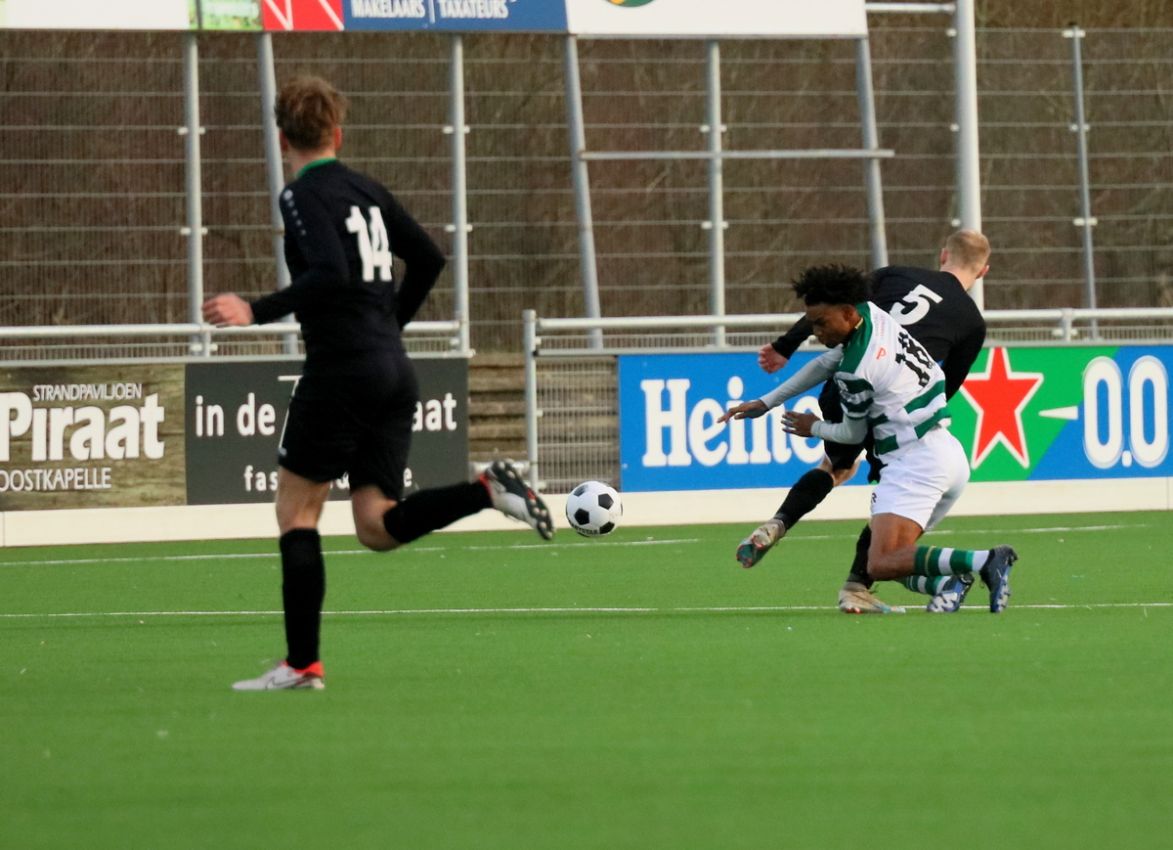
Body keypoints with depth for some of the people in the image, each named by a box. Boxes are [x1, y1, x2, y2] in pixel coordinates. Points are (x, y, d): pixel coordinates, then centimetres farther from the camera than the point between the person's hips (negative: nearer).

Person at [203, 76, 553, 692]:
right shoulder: (367, 191, 15)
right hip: (393, 371, 7)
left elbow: (331, 275, -22)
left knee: (295, 511, 3)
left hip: (341, 368, -7)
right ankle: (487, 490, -11)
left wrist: (257, 312, -21)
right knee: (377, 528, 8)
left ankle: (302, 663, 1)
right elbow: (428, 259, 20)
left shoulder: (302, 196, -8)